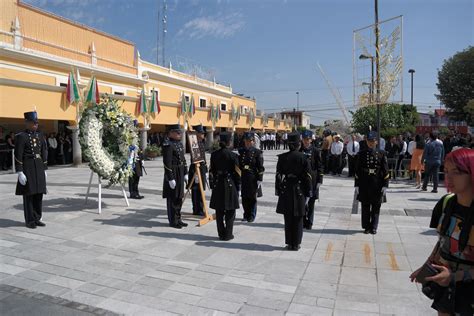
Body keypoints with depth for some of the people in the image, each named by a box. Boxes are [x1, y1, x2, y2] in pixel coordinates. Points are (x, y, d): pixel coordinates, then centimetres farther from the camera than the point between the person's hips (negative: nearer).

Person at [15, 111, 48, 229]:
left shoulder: (40, 135, 10)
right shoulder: (21, 137, -7)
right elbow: (18, 156, -10)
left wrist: (44, 169, 12)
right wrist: (20, 172, -14)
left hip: (39, 168, 6)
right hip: (28, 169, -5)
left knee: (39, 194, 9)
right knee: (29, 194, 2)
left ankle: (37, 218, 19)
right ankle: (29, 220, 11)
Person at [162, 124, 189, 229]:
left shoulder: (179, 143, 12)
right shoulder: (168, 144, -16)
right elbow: (167, 163, -20)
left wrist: (185, 173, 14)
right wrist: (170, 178, -21)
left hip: (180, 174, 9)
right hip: (172, 174, -9)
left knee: (179, 197, 15)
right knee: (172, 198, 1)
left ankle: (178, 219, 27)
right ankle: (173, 221, 12)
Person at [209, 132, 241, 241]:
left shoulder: (214, 155, 1)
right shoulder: (233, 155, -10)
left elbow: (211, 171, 5)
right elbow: (237, 172, -7)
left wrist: (212, 185, 14)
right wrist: (238, 186, 4)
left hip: (217, 185, 4)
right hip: (230, 185, -4)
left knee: (219, 211, 11)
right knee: (230, 211, 7)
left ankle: (221, 234, 18)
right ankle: (228, 234, 10)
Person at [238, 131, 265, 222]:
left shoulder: (257, 152, -4)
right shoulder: (241, 151, 7)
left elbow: (260, 167, -5)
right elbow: (238, 164, 11)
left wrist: (259, 179, -9)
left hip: (253, 179, -3)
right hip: (243, 178, 3)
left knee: (252, 198, 5)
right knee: (244, 198, 8)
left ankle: (252, 216, 17)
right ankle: (246, 215, 23)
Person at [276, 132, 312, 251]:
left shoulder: (282, 157, -2)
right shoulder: (303, 158, -8)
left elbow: (278, 175, 1)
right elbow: (308, 177, -7)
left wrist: (278, 191, 7)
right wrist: (308, 193, 0)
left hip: (286, 191, 2)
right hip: (299, 191, -2)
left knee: (288, 218, 10)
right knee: (298, 219, 9)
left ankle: (289, 243, 16)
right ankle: (296, 244, 15)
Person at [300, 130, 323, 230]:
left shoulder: (316, 151, 0)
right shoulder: (299, 150, 4)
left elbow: (320, 166, 1)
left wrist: (319, 181, -4)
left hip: (312, 180, -1)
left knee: (311, 203, 6)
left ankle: (309, 223, 17)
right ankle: (303, 221, 17)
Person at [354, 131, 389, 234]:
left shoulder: (381, 154, 1)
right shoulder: (362, 154, 2)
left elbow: (385, 171, 1)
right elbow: (357, 171, 3)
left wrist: (385, 185, -5)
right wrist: (357, 185, 0)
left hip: (377, 185, 0)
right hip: (364, 184, 0)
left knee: (376, 207, 7)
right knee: (365, 207, 6)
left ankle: (374, 227, 19)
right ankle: (367, 227, 18)